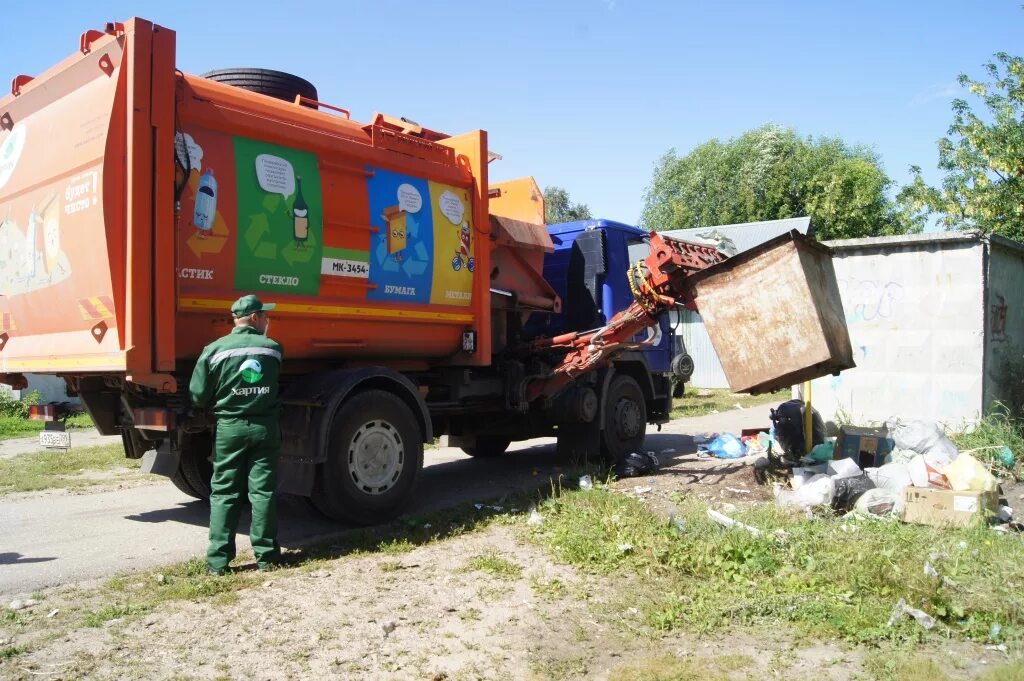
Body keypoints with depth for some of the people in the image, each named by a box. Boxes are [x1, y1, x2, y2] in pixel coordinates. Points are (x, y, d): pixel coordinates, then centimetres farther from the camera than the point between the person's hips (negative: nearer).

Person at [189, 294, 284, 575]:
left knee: (224, 493, 6)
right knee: (263, 491, 6)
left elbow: (198, 396, -1)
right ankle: (266, 555, 10)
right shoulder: (273, 348, 0)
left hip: (230, 427, 0)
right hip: (265, 426, 1)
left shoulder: (215, 349, -4)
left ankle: (218, 560, 6)